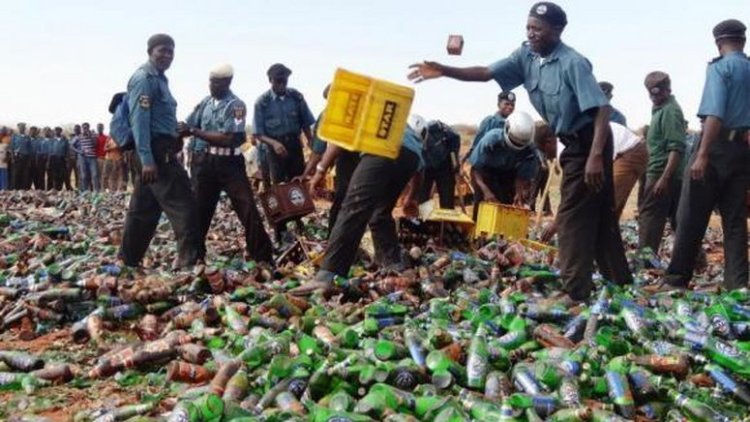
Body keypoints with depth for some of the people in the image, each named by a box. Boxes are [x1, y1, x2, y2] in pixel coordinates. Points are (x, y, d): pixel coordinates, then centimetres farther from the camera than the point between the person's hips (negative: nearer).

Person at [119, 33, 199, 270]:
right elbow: (139, 120, -19)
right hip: (157, 152, -10)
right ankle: (189, 263, -12)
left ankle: (128, 261, 21)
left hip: (160, 152, 10)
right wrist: (147, 159, -25)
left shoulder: (159, 79, 21)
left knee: (143, 210, 14)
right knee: (183, 207, -12)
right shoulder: (144, 78, -10)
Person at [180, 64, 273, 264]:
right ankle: (194, 256, 24)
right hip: (203, 162, 5)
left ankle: (263, 257, 1)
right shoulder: (205, 103, 8)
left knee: (247, 207, -6)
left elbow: (228, 139, -19)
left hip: (228, 163, -4)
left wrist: (194, 131, -19)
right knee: (199, 209, 10)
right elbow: (188, 126, 11)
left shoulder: (236, 105, -9)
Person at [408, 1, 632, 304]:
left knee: (573, 215, -7)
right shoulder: (526, 57, 0)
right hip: (575, 143, 8)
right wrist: (444, 71, -16)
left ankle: (575, 290, -1)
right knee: (599, 213, 15)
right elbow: (486, 73, -3)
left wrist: (595, 156, -34)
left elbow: (601, 108, -26)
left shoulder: (573, 63, -22)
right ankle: (619, 278, 27)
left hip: (589, 141, -8)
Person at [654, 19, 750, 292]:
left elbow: (716, 114, -18)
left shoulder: (720, 67, -6)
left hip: (718, 145, -6)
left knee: (691, 216, 0)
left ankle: (676, 279, 3)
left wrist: (702, 154, -22)